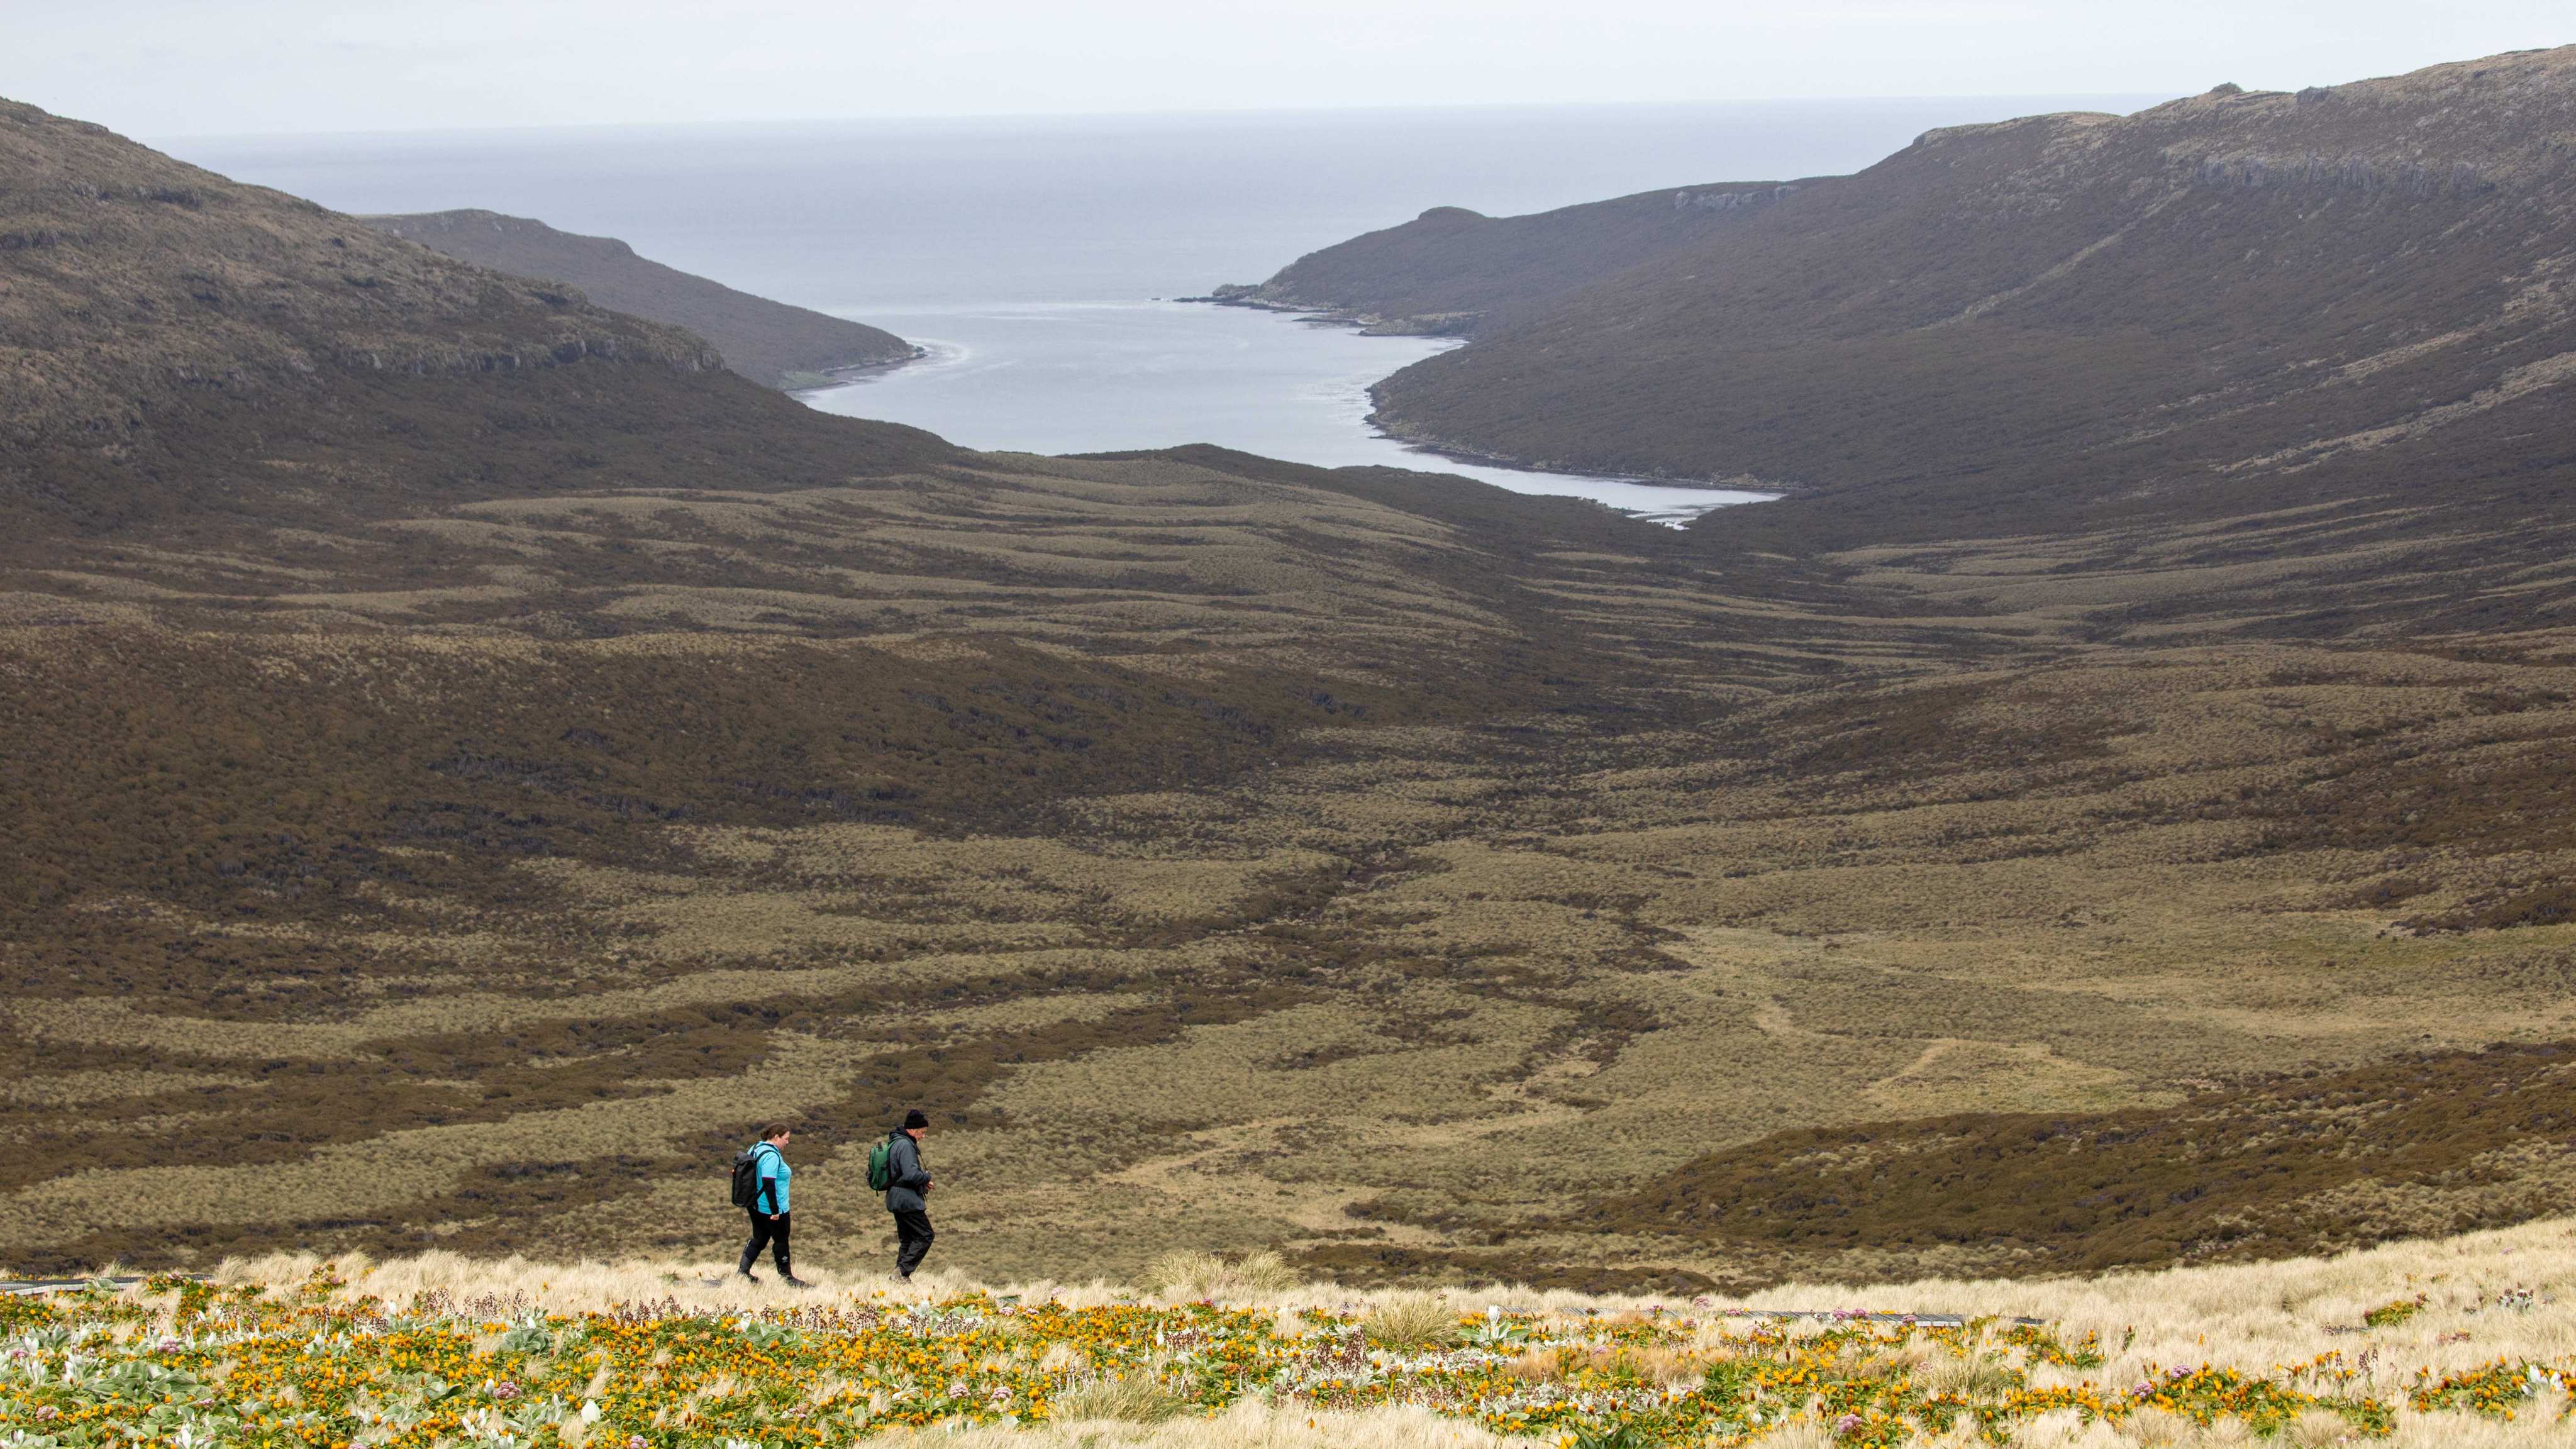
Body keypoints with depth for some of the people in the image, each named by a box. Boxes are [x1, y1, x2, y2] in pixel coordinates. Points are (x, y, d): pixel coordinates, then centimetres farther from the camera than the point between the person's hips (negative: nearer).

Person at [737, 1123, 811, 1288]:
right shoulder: (772, 1156, -23)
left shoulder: (756, 1148, 7)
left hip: (755, 1205, 9)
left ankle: (743, 1270, 16)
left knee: (759, 1238, 18)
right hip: (770, 1208, -9)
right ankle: (787, 1277, 17)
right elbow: (768, 1184, -28)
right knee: (781, 1240, 6)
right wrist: (775, 1211, -24)